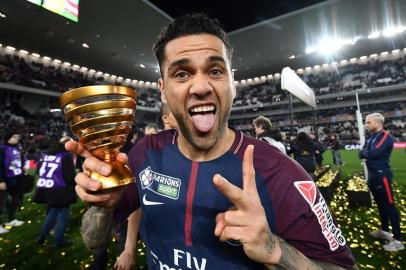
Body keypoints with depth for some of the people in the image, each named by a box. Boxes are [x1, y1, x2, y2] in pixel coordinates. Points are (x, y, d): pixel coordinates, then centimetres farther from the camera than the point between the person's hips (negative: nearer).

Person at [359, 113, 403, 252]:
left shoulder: (385, 137, -13)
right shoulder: (371, 137, 12)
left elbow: (373, 153, -25)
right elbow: (361, 154, 10)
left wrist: (365, 152, -5)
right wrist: (368, 152, -10)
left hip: (382, 175, -9)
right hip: (372, 175, 9)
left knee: (389, 206, -3)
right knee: (380, 204, 18)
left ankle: (397, 240, 5)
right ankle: (384, 231, 32)